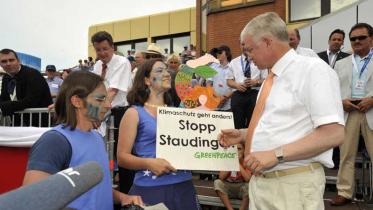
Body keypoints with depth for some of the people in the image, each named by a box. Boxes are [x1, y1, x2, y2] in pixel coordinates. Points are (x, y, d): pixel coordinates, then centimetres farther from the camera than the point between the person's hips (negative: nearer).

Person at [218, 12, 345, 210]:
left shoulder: (313, 69, -11)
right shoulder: (270, 78, 14)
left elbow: (333, 134, -19)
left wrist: (276, 154, -22)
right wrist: (243, 134, 9)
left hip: (293, 184, -7)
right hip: (260, 180, 7)